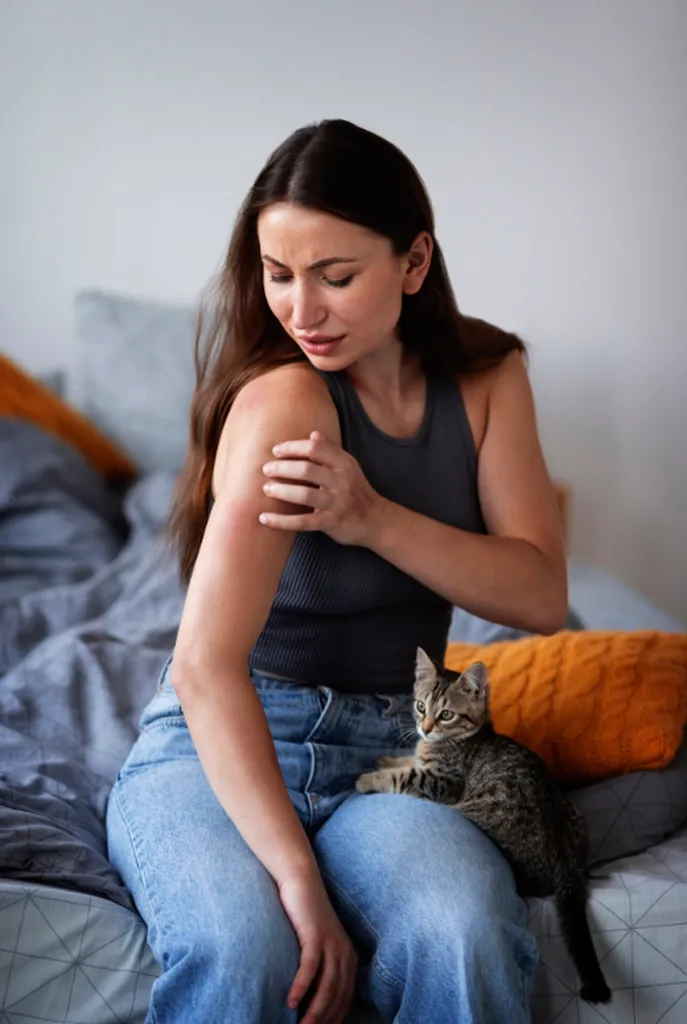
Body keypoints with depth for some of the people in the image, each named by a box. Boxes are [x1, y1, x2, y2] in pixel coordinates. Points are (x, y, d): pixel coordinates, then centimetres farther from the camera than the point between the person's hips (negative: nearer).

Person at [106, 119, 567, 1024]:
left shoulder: (487, 377, 2)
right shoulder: (284, 398, -17)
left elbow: (542, 597, -4)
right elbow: (205, 664, -24)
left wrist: (373, 518, -19)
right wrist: (300, 878, -30)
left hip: (388, 750, 4)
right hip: (218, 747, -3)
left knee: (469, 944, -30)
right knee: (240, 951, -35)